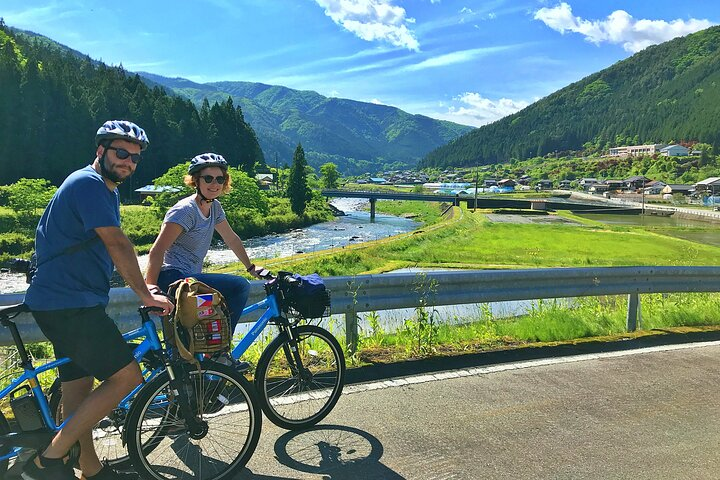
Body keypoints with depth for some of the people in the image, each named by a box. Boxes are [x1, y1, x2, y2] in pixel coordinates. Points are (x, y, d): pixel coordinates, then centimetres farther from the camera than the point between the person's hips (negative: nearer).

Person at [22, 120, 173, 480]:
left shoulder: (105, 190, 19)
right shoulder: (88, 184, -14)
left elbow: (114, 249, 22)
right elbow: (118, 245, -19)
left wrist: (144, 287, 15)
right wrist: (145, 295, -13)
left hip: (72, 302, 10)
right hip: (68, 304, -10)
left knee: (78, 384, 15)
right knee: (126, 376, -11)